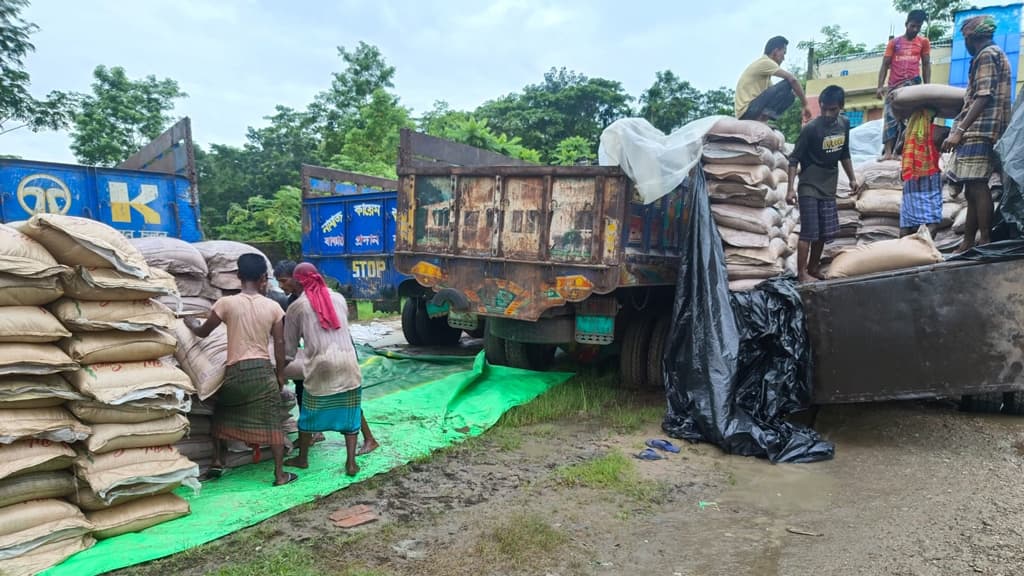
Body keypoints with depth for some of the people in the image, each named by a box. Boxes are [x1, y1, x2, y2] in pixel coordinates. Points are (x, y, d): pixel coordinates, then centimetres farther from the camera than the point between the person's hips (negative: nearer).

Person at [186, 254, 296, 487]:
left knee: (222, 413, 27)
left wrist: (191, 324, 31)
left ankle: (218, 462, 26)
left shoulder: (226, 303, -4)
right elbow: (280, 343, 1)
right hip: (263, 370, 0)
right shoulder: (273, 306, 0)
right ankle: (280, 474, 7)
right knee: (272, 422, 6)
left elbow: (203, 332, 8)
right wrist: (280, 374, 12)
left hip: (236, 371, 0)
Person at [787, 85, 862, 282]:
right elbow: (794, 158, -14)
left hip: (829, 187, 6)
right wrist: (791, 188, -21)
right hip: (809, 187, -6)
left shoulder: (844, 124, 3)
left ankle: (814, 268, 26)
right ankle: (802, 274, 0)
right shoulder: (811, 128, -16)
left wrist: (852, 178, 17)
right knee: (808, 232, -7)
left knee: (825, 231, 11)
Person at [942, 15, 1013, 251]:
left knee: (977, 187, -15)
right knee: (973, 189, 8)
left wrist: (959, 130, -21)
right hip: (980, 132, 10)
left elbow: (983, 97, -16)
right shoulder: (995, 55, 26)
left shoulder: (987, 55, -5)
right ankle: (967, 244, 10)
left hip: (980, 130, -10)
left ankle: (986, 244, -18)